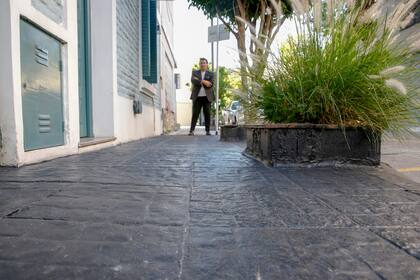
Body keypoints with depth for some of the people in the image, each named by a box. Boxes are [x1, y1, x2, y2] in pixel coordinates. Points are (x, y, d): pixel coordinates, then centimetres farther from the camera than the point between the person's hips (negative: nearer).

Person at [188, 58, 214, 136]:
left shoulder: (211, 74, 12)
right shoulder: (195, 72, 15)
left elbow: (210, 84, -5)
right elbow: (193, 80, -5)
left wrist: (199, 81, -7)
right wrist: (203, 81, -14)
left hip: (207, 97, 0)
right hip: (197, 97, 0)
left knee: (207, 114, 0)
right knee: (195, 114, -5)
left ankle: (207, 131, 5)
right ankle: (191, 130, -6)